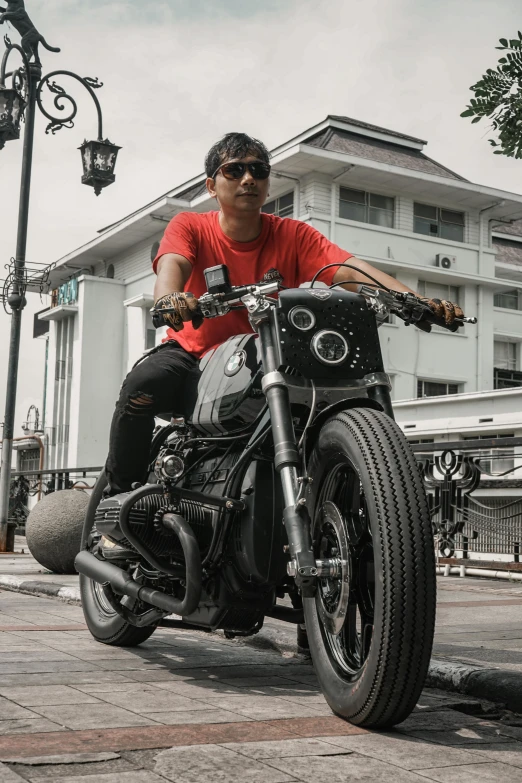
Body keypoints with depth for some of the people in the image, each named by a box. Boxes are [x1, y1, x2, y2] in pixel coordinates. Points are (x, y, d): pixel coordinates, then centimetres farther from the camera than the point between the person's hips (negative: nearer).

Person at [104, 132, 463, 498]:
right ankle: (120, 489, -11)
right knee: (144, 383, -31)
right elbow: (172, 264, -25)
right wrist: (168, 298, -51)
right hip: (193, 354, -1)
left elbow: (350, 270, -16)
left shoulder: (293, 235, -1)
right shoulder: (190, 226, -3)